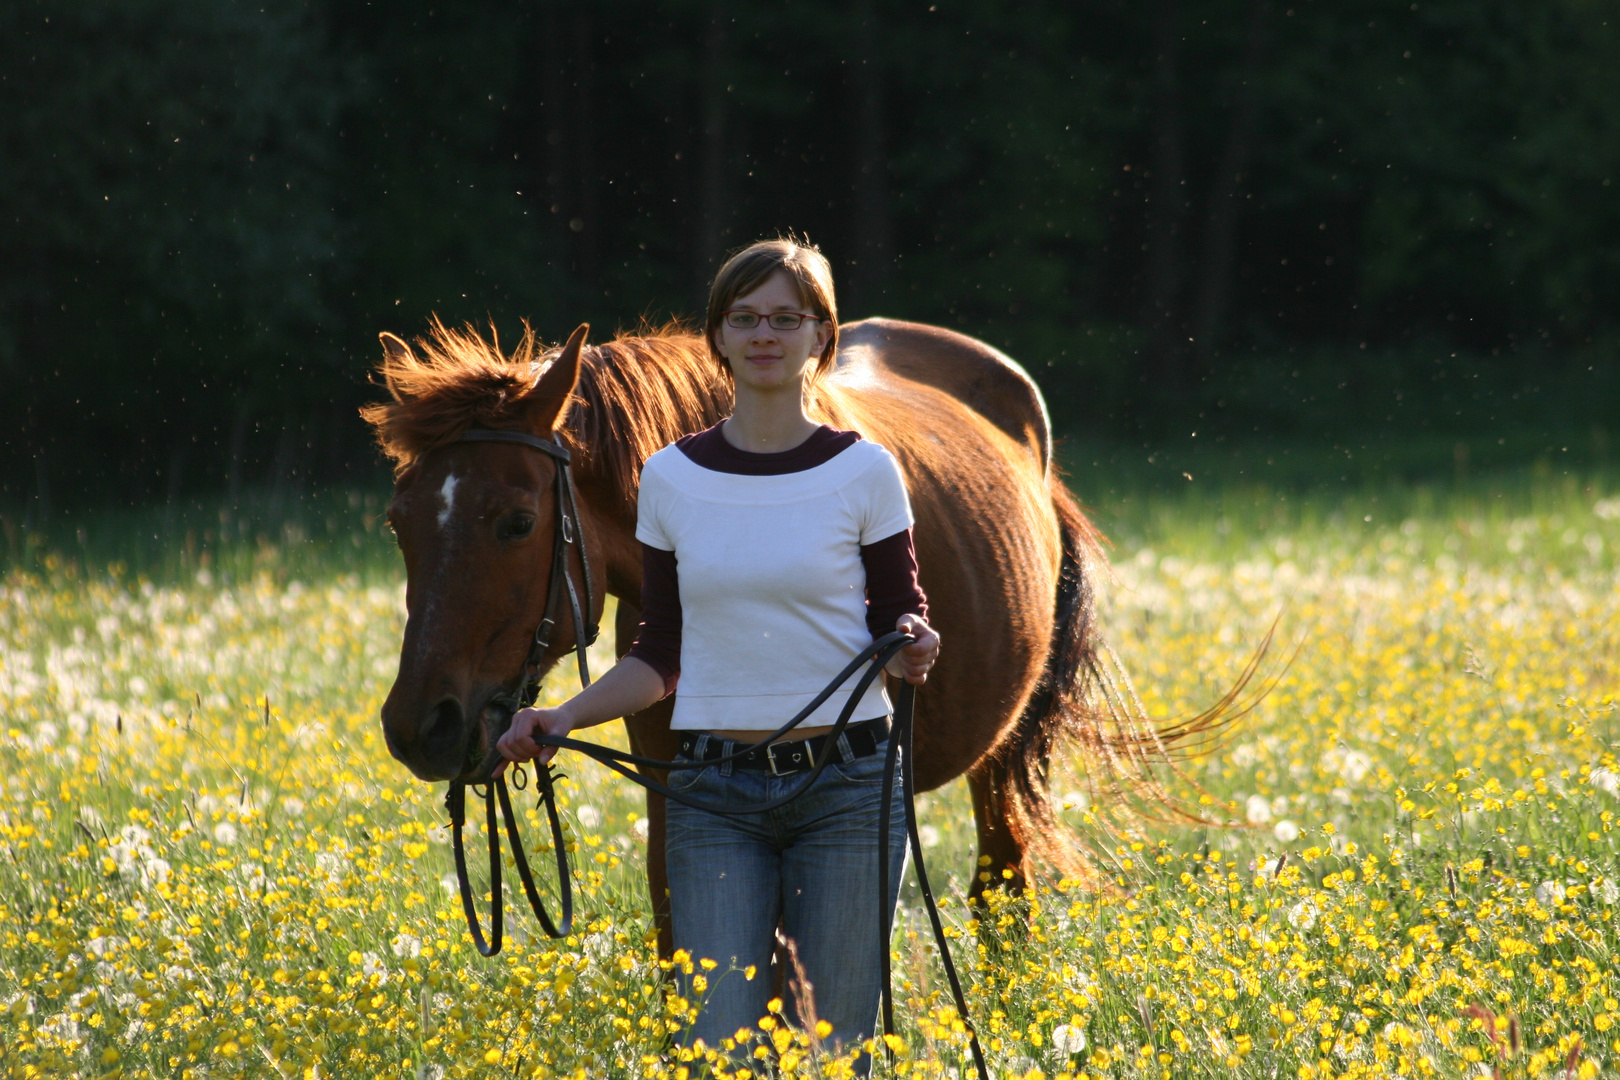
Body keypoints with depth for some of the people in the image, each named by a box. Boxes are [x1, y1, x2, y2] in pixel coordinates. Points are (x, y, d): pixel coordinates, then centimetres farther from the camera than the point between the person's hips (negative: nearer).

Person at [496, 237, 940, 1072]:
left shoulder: (864, 473, -1)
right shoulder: (672, 479, 5)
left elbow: (898, 621, 6)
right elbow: (659, 658, 11)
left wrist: (910, 649, -17)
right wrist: (563, 718, -3)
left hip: (846, 784, -1)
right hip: (714, 790, 1)